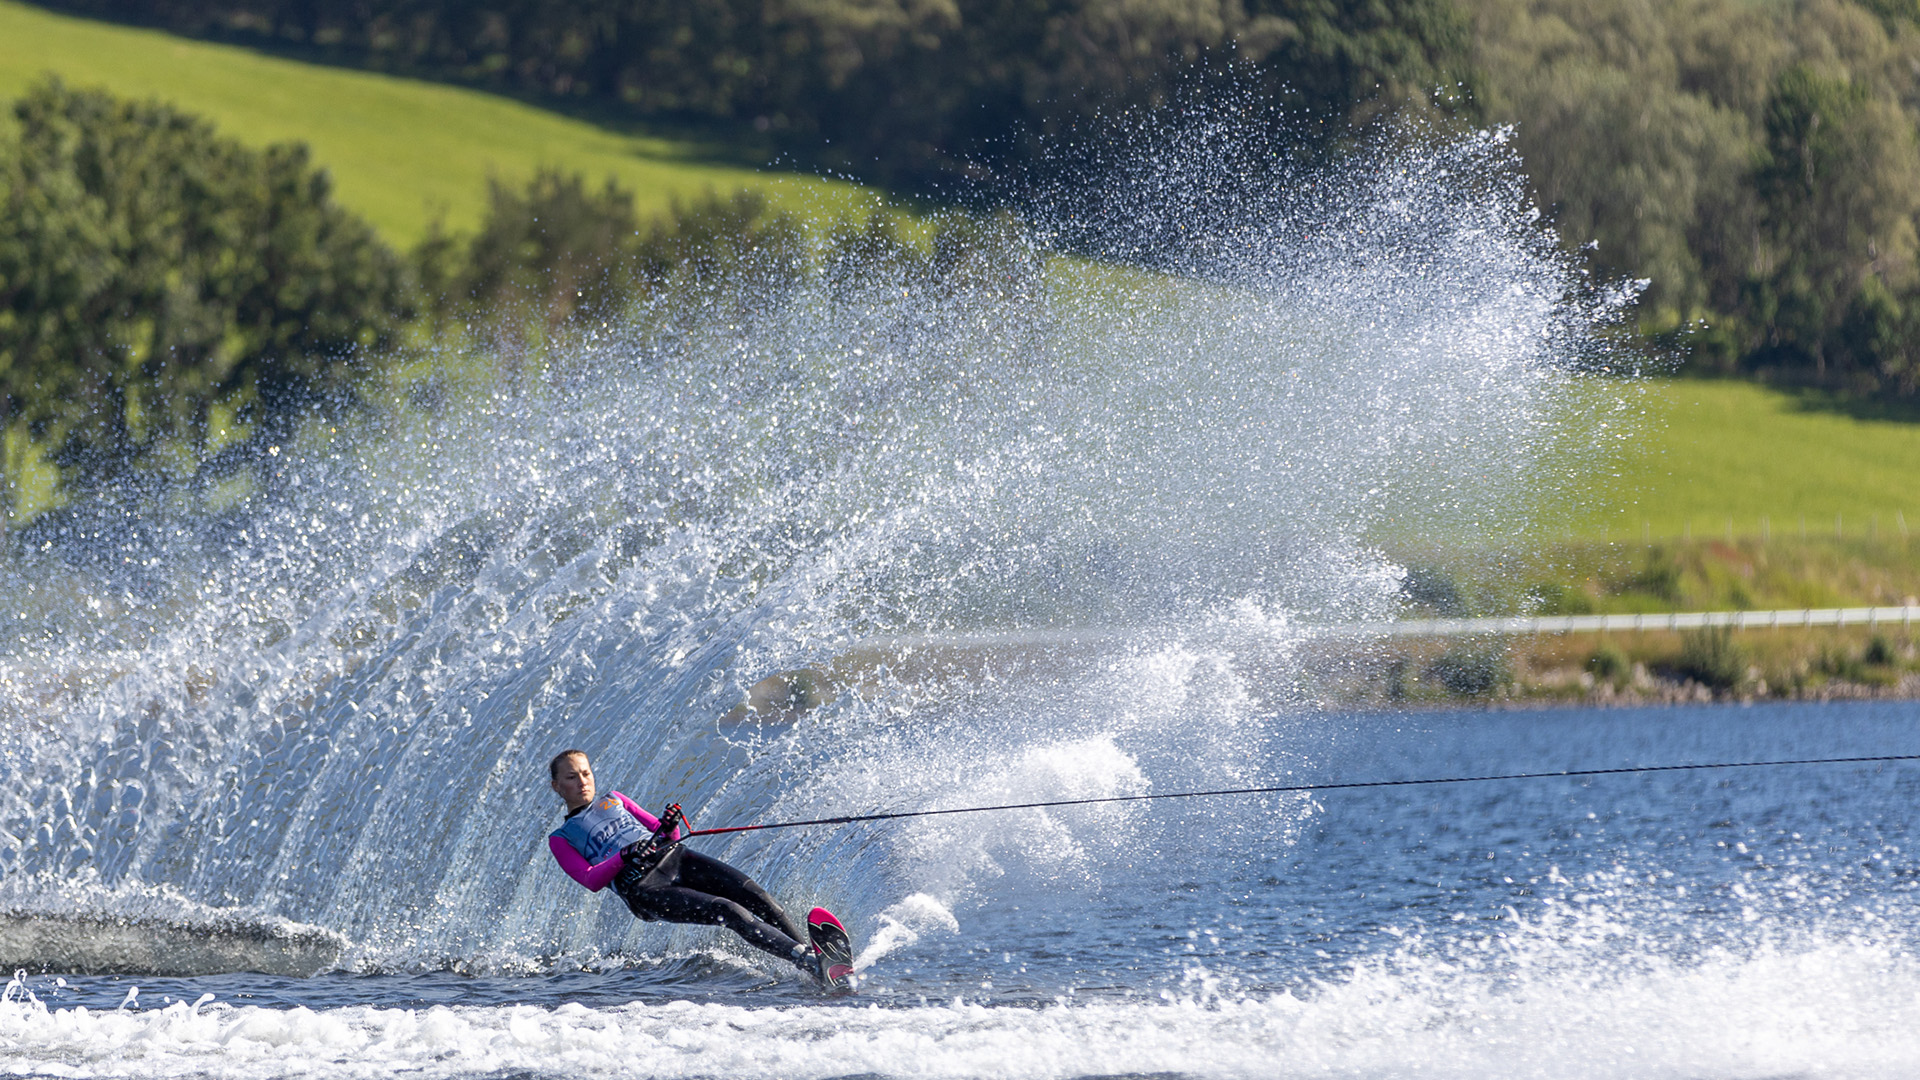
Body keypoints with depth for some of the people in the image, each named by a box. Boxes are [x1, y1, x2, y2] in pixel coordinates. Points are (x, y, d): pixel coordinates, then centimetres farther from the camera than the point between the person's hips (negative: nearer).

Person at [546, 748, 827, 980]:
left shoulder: (614, 801, 29)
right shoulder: (561, 840, 15)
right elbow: (591, 880, -1)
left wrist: (669, 827, -2)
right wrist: (624, 857, -18)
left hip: (674, 857, 6)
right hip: (643, 888, -6)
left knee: (757, 898, -19)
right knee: (730, 912, -26)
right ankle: (809, 960, -39)